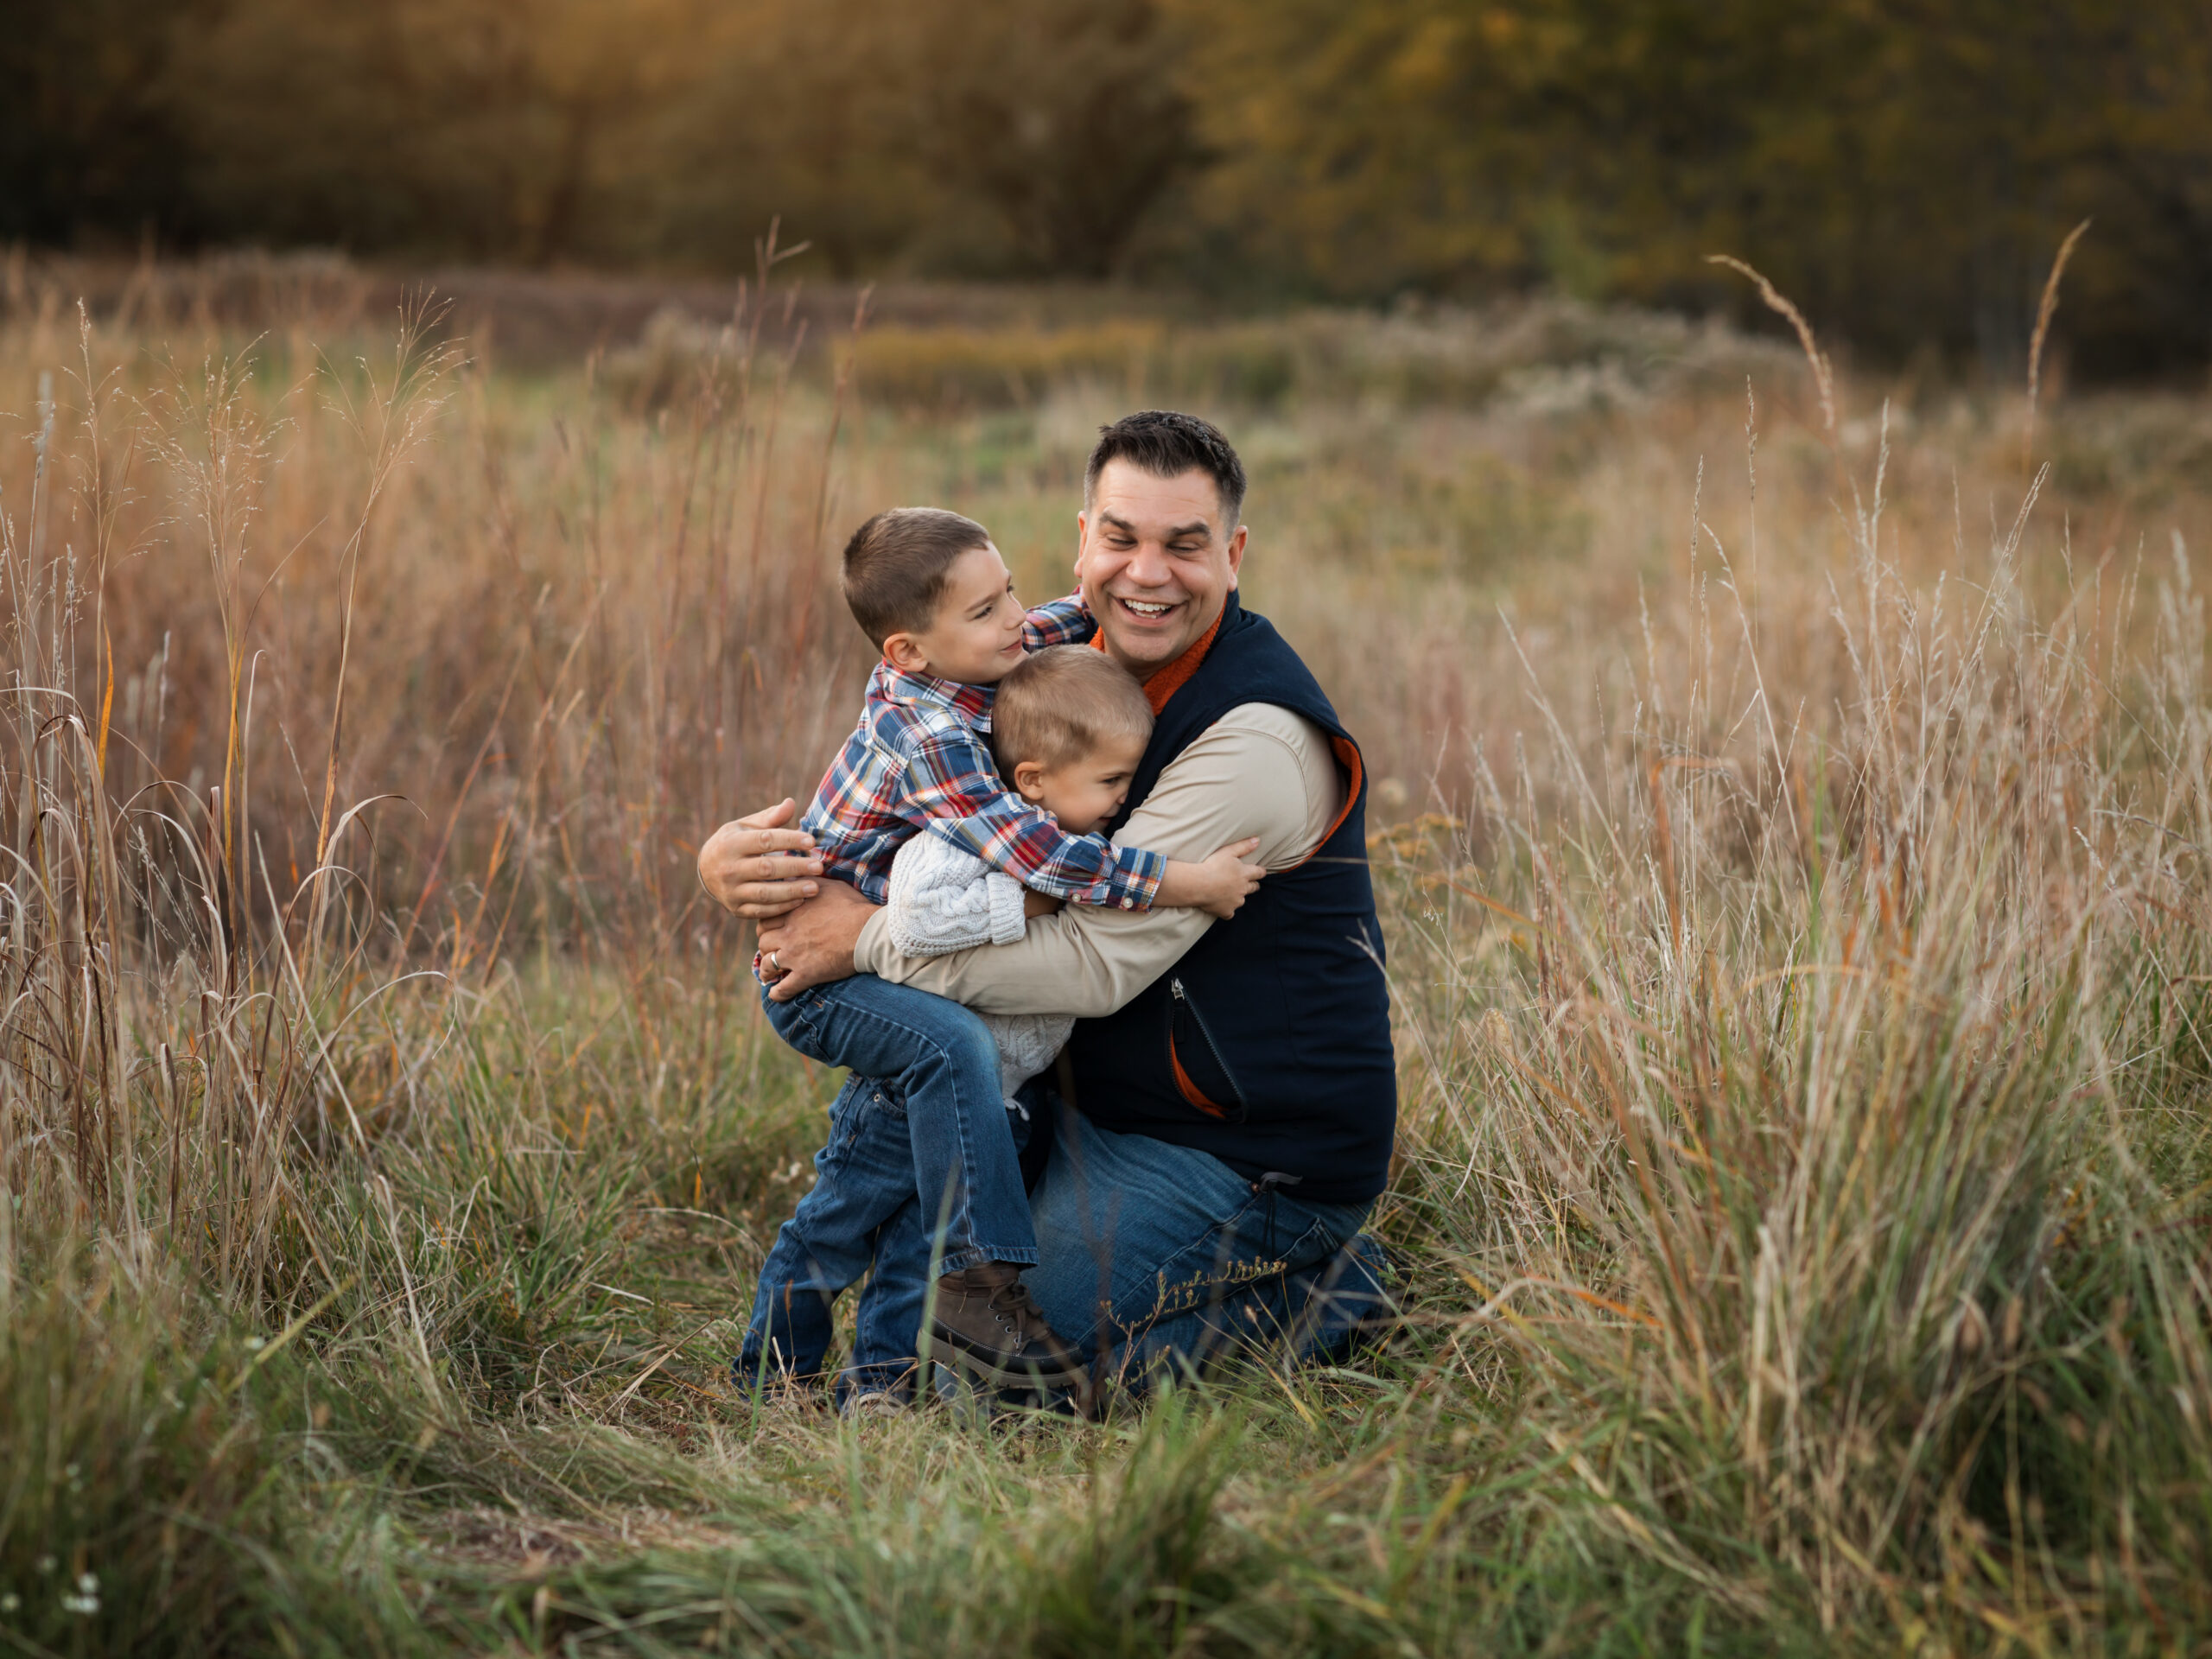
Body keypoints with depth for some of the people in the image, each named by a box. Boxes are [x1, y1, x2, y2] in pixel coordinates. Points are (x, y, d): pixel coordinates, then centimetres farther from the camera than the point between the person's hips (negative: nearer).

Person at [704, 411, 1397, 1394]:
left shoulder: (1257, 739, -23)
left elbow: (1097, 962, -26)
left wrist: (866, 938, -21)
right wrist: (735, 858, -14)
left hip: (1261, 1159, -9)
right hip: (1126, 1111, 9)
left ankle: (1308, 1292, -2)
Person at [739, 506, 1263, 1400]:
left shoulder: (928, 678, -2)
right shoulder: (931, 741, -30)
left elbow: (1042, 629, 21)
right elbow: (1041, 858, -36)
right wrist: (1185, 882, -33)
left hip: (866, 958, 10)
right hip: (816, 974, -10)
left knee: (871, 1166, 19)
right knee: (952, 1046, -35)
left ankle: (776, 1358, 35)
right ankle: (979, 1287, -32)